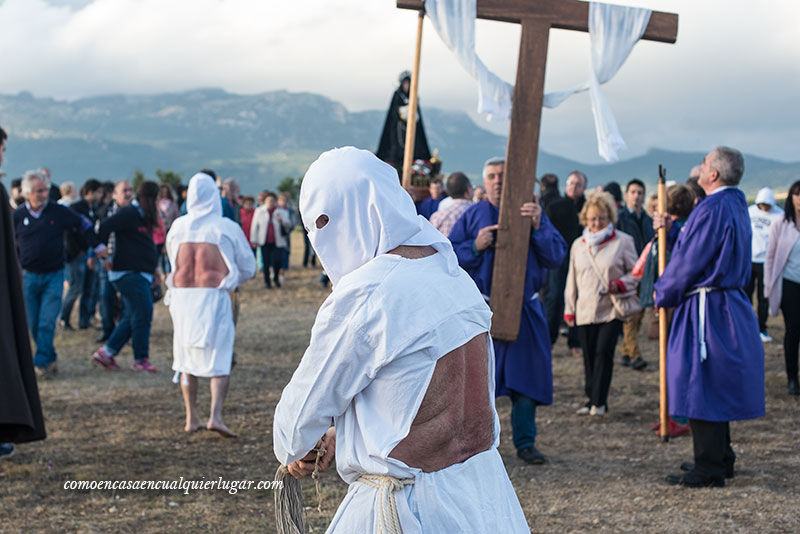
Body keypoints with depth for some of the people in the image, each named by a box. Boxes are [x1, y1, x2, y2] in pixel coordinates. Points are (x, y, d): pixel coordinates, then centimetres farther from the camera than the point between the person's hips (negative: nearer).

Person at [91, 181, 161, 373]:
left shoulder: (142, 217, 18)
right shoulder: (129, 214, -12)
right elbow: (105, 228, -19)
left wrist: (152, 270, 22)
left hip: (140, 274, 10)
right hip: (130, 273, -10)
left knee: (132, 317, 11)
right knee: (143, 314, -8)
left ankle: (106, 352, 15)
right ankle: (140, 359, -1)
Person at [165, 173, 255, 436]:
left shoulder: (178, 227, 5)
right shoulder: (227, 228, -3)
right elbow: (248, 267, 5)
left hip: (182, 295, 3)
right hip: (214, 296, -3)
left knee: (187, 358, 13)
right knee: (220, 359, 0)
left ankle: (191, 418, 17)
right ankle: (215, 415, -15)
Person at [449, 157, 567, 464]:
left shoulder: (532, 213, 6)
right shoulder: (472, 216, 6)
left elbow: (557, 256, -4)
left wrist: (537, 227, -18)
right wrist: (475, 246, -13)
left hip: (524, 309, 1)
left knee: (526, 376, 3)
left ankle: (525, 442, 15)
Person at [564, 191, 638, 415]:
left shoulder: (622, 241, 2)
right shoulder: (578, 245, 13)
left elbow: (636, 272, 6)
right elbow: (572, 280, 18)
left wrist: (621, 284, -14)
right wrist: (569, 310, 15)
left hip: (611, 310, -4)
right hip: (585, 311, 4)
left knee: (603, 352, -14)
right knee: (589, 357, 5)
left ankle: (599, 402, -8)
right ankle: (592, 400, 14)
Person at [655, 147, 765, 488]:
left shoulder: (712, 210, -19)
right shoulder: (736, 206, 13)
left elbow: (689, 262, -17)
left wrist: (663, 293, -2)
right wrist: (670, 231, 18)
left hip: (708, 309, -10)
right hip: (730, 303, 10)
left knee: (702, 385, -5)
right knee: (717, 386, 17)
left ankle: (709, 469, -2)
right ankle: (721, 458, 25)